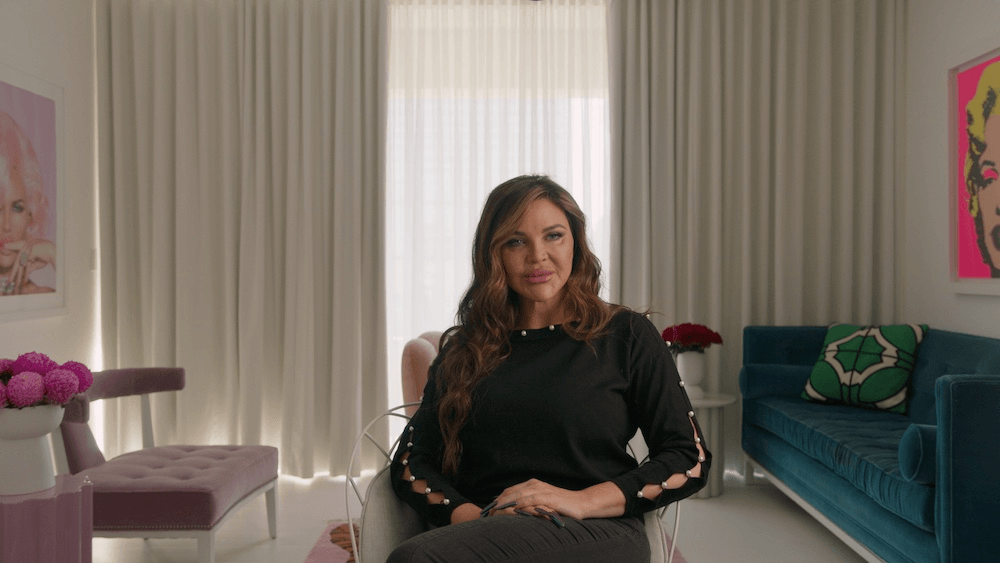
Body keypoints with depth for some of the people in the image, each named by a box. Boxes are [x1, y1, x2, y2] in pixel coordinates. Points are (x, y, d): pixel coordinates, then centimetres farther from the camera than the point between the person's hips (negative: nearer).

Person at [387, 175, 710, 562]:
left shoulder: (626, 336, 10)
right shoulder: (465, 349, 17)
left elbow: (691, 459, 4)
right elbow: (410, 462, 12)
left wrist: (582, 501, -10)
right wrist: (468, 516, -10)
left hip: (594, 532, -2)